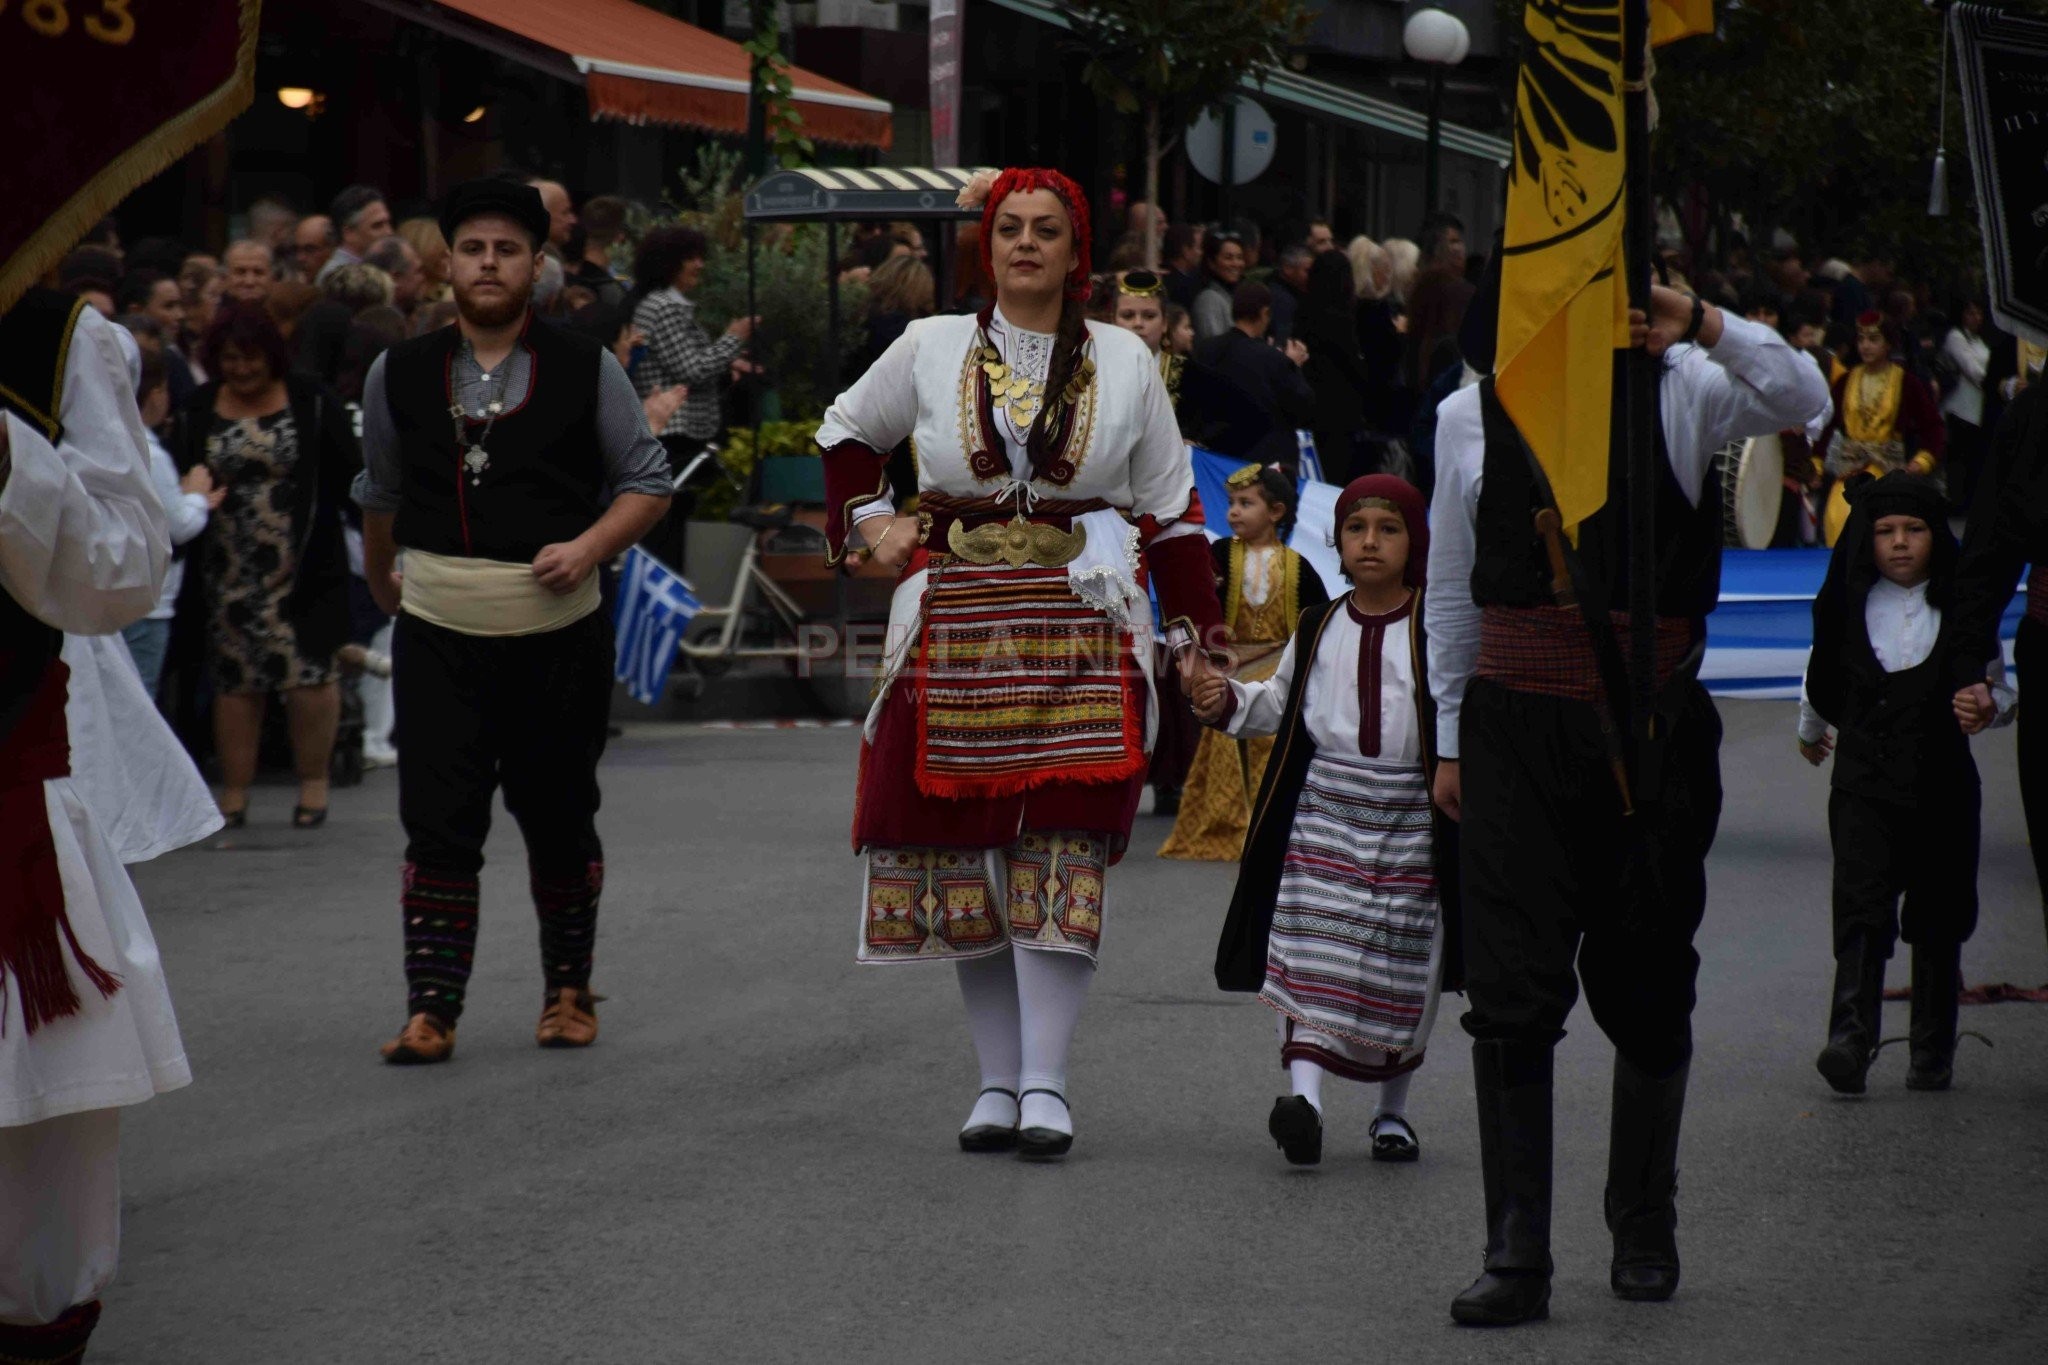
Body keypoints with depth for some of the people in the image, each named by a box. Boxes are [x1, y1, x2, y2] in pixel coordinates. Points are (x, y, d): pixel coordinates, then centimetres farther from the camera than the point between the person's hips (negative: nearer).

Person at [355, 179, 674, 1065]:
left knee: (560, 819, 9)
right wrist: (379, 583, 30)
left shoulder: (587, 371, 1)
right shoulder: (400, 375, 6)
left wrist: (590, 546, -10)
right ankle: (431, 1008, -3)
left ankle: (568, 992, 24)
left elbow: (648, 483, 6)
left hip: (558, 634, -1)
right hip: (438, 632, 1)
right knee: (438, 824, -6)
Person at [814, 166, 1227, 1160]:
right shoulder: (930, 349, 8)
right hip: (956, 625, 1)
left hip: (1081, 629, -1)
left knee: (1061, 850, -11)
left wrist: (1195, 633, 8)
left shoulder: (1124, 361, 9)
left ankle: (1045, 1082, -12)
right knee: (963, 847, 1)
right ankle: (997, 1079, 9)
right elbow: (847, 433, 24)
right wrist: (865, 522, 8)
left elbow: (1170, 507, 13)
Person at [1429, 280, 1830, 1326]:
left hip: (1652, 725, -1)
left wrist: (1704, 327, -26)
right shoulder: (1470, 417, 8)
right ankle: (1516, 1257, -6)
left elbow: (1804, 400, -14)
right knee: (1510, 994, -7)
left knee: (1645, 990, 8)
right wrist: (1450, 738, 15)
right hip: (1516, 727, 1)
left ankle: (1644, 1231, 24)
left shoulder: (1674, 390, 2)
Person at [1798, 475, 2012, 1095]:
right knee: (1860, 909, -15)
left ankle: (1934, 1051, 15)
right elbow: (1822, 677, 23)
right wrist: (1811, 731, 37)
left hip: (1941, 785, 0)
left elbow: (1998, 689, 2)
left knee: (1937, 923, 6)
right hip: (1864, 781, 0)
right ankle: (1850, 1038, -26)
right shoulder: (1849, 605, 4)